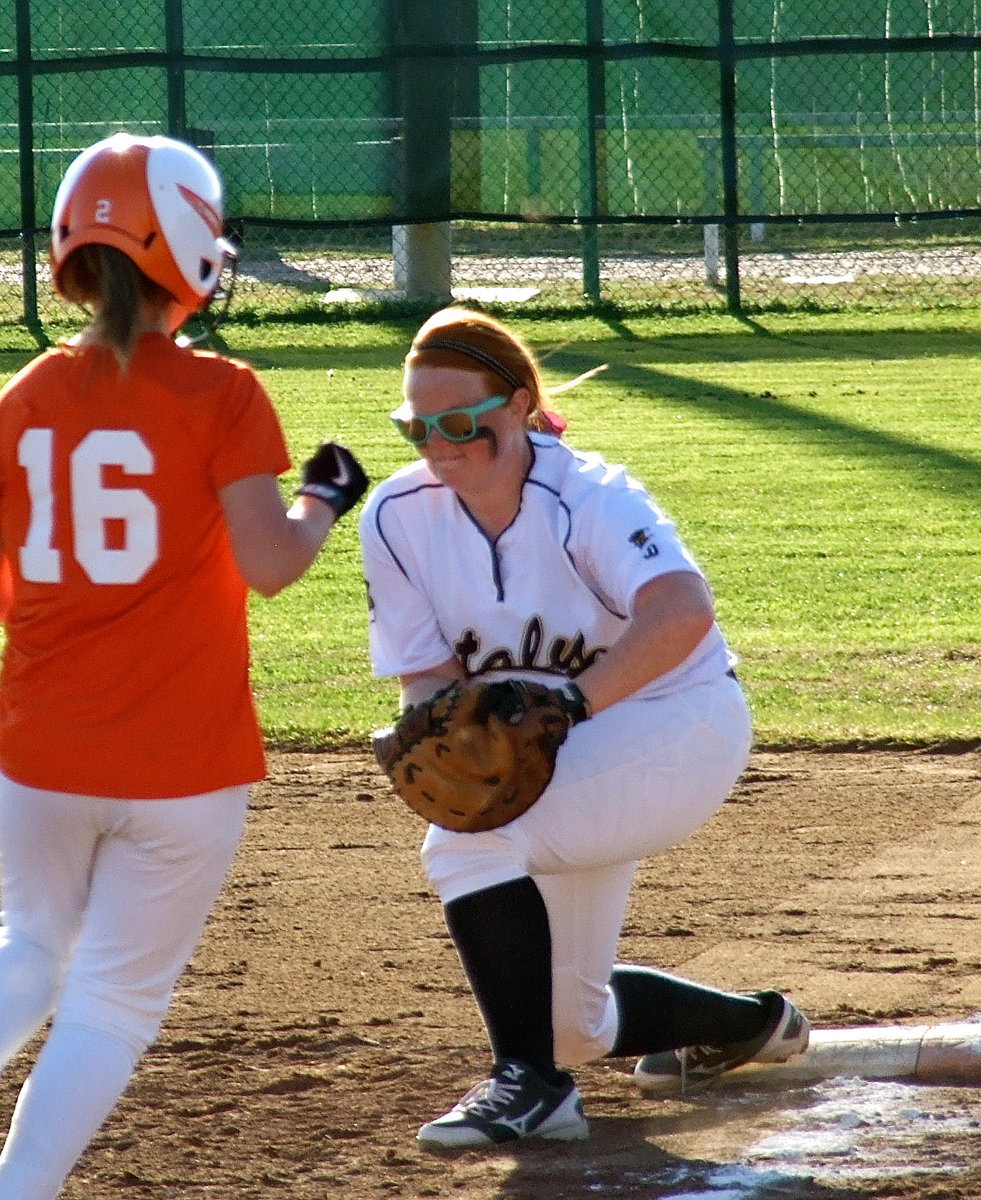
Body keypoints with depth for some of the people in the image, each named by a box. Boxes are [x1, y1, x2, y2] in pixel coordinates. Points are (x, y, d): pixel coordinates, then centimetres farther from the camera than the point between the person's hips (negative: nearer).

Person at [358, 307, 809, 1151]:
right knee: (571, 1022, 12)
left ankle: (531, 1083, -20)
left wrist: (570, 702, -54)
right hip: (558, 763, 7)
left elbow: (682, 613, -43)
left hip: (675, 721, -7)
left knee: (470, 837, -30)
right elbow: (425, 672, -6)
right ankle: (749, 1024, 42)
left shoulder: (586, 497, -25)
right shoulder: (398, 518, -11)